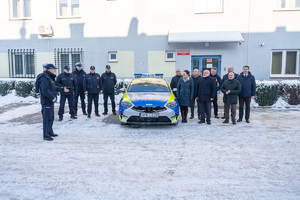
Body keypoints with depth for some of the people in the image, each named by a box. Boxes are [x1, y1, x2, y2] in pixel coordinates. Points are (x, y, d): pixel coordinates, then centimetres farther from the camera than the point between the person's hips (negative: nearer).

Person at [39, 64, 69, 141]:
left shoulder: (50, 78, 16)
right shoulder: (45, 78, -18)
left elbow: (54, 88, 24)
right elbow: (45, 91, -27)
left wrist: (62, 89, 23)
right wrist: (53, 98, -24)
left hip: (51, 101, 11)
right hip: (47, 102, -11)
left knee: (51, 117, 19)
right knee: (47, 118, -5)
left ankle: (50, 132, 31)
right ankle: (46, 135, 2)